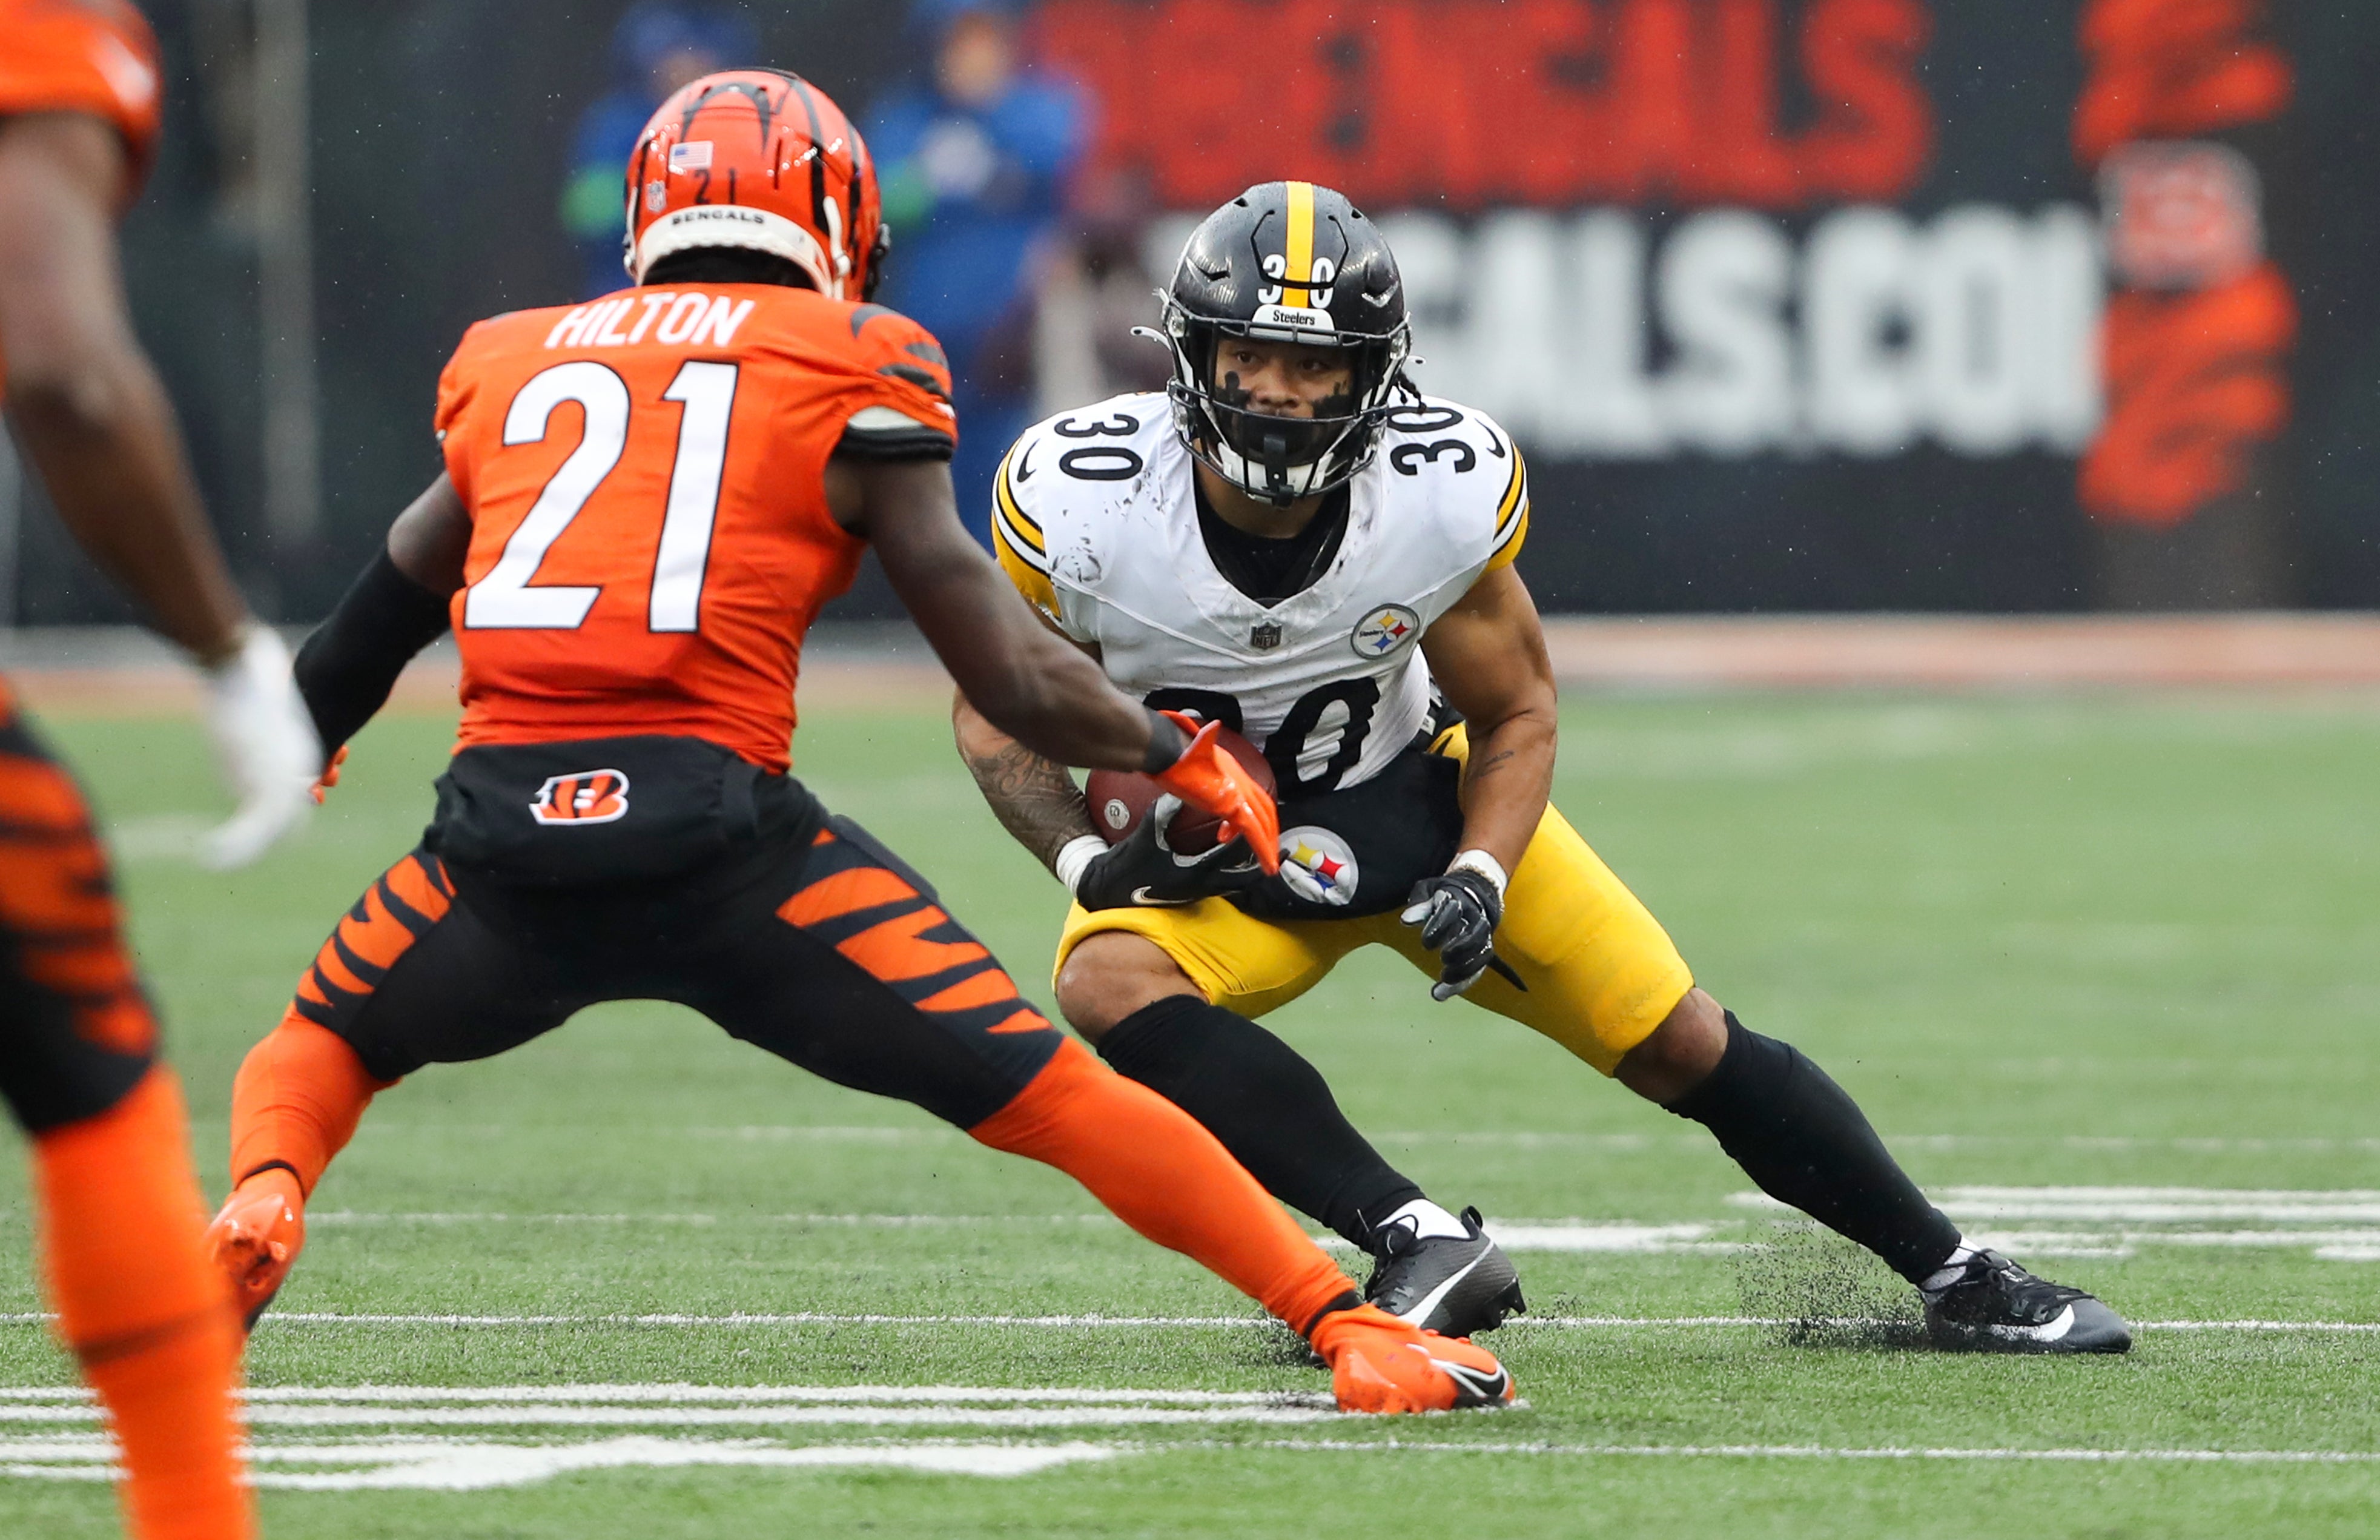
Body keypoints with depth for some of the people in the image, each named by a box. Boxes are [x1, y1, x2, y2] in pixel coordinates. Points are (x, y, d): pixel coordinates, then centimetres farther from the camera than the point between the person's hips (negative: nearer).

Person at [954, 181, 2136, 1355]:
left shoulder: (1444, 492, -22)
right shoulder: (1079, 498, -25)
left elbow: (1516, 715, -4)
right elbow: (999, 709, -8)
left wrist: (1480, 876, -21)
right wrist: (1084, 857, -24)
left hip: (1417, 801, 1)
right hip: (1203, 853, -1)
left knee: (1683, 1045, -2)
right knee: (1106, 984, -34)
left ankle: (1954, 1278, 17)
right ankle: (1422, 1247, -34)